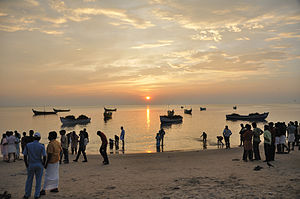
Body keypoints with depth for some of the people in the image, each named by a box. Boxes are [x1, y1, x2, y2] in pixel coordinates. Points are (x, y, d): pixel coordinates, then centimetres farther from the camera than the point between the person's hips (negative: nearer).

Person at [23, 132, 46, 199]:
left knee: (29, 180, 18)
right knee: (38, 180, 11)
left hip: (30, 165, 2)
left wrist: (26, 165, 6)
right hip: (39, 165, -1)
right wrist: (43, 164, 3)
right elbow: (44, 157, -13)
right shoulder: (42, 146, -11)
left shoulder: (28, 145, -7)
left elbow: (25, 156, -6)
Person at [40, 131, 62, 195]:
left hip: (51, 162, -8)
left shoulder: (51, 144, -21)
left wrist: (46, 164, -17)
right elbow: (60, 151, 12)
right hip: (57, 161, 8)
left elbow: (50, 155, -22)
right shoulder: (58, 143, 5)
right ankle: (56, 188, 23)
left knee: (48, 176, -1)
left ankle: (44, 190, 5)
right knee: (55, 175, 15)